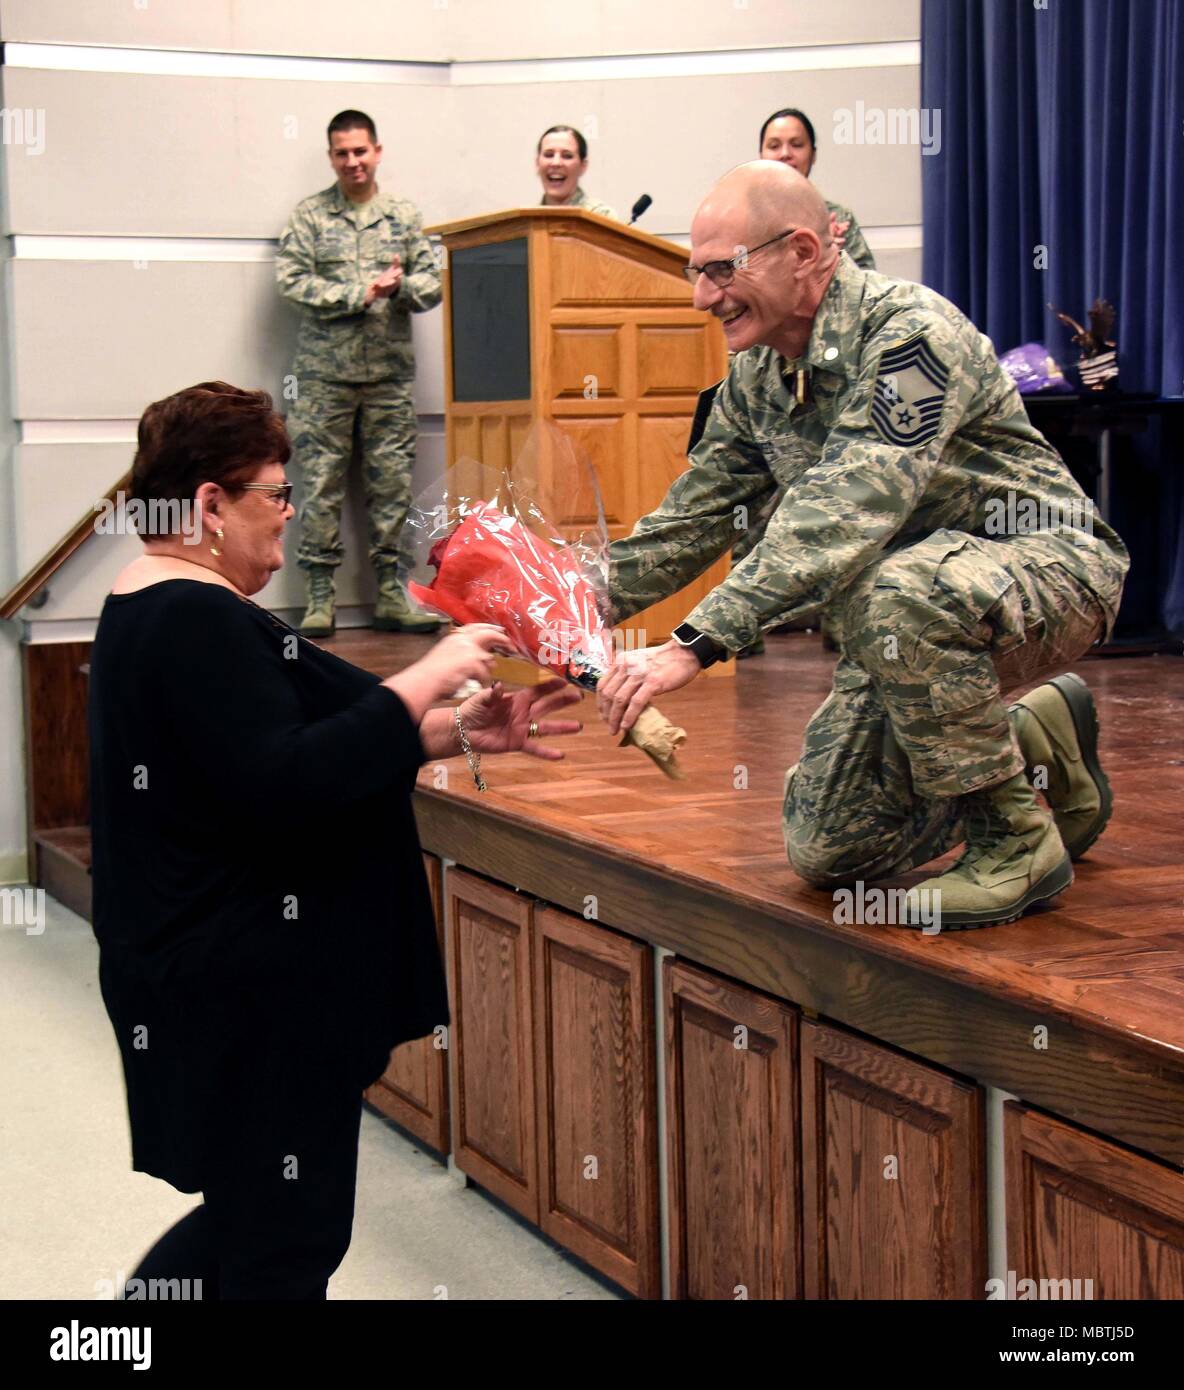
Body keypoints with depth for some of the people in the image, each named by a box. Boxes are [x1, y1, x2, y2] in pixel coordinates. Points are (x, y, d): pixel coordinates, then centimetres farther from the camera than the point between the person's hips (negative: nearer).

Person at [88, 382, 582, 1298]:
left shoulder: (158, 611, 14)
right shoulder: (199, 623, -20)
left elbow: (299, 742, 16)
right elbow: (288, 784, -29)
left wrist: (462, 732, 7)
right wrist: (423, 682, -22)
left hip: (218, 975, 11)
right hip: (246, 990, -11)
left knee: (252, 1213, 22)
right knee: (283, 1244, 1)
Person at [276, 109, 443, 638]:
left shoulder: (405, 215, 12)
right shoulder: (309, 215, 5)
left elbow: (433, 280, 8)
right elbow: (292, 280, -4)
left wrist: (402, 286, -15)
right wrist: (359, 294, -12)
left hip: (390, 371, 2)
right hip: (325, 370, -2)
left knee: (392, 481, 3)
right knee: (322, 481, -2)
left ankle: (390, 592, 10)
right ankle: (320, 596, 3)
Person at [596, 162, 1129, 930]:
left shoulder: (910, 330, -25)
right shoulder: (755, 378, 2)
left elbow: (841, 521, -36)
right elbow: (690, 520, 8)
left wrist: (696, 643, -43)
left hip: (1049, 567, -8)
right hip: (922, 609, 8)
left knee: (899, 592, -40)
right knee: (826, 852, 4)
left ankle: (1017, 839, -18)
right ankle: (1034, 744, 25)